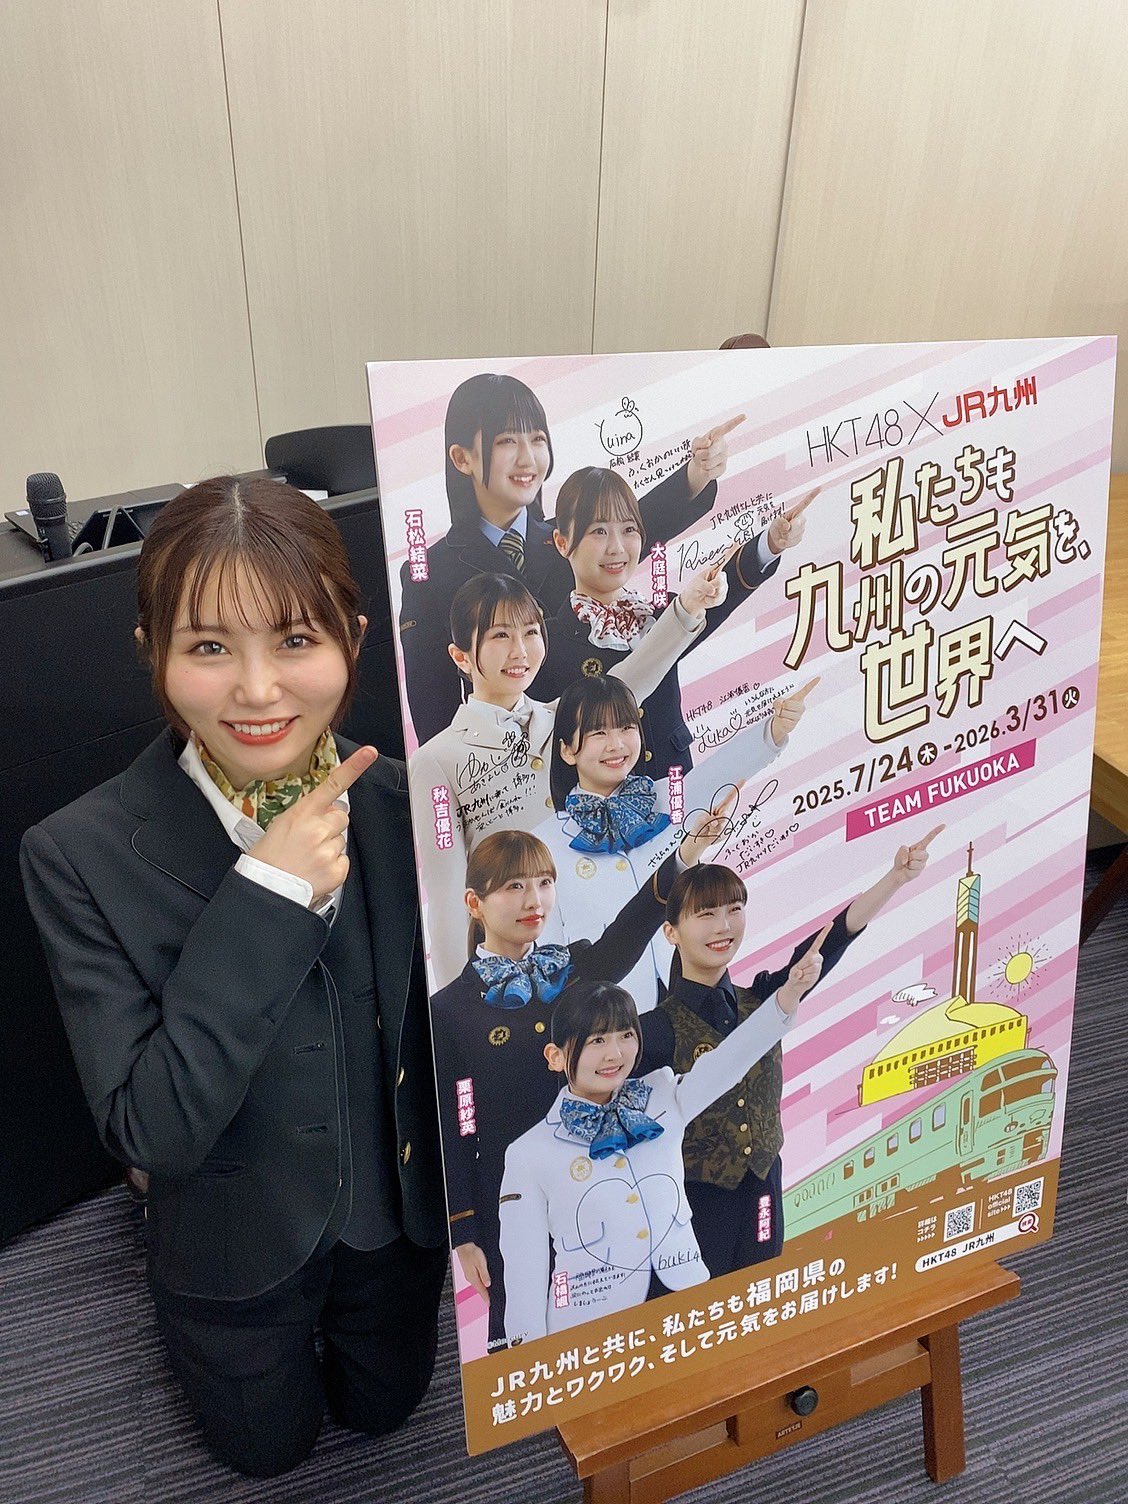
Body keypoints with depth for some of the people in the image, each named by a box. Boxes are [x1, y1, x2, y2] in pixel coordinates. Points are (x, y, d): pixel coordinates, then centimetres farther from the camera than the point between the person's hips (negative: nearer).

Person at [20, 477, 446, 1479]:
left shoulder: (407, 806, -21)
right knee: (270, 1445, 28)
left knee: (381, 1406, 29)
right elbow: (149, 1131, -31)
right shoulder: (82, 856, -28)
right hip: (235, 1243, -2)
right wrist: (267, 895, -38)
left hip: (398, 1205, 2)